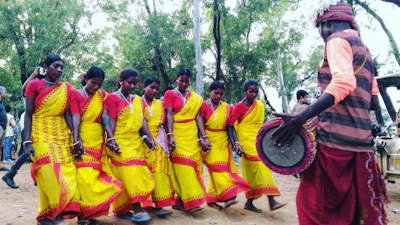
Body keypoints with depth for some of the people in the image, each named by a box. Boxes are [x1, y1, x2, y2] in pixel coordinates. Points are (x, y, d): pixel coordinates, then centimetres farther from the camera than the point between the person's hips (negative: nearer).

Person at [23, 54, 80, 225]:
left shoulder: (66, 88, 10)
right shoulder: (34, 85, 1)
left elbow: (68, 114, 6)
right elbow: (28, 115, -2)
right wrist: (27, 142, -11)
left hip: (62, 136, 4)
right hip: (41, 136, -4)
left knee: (67, 176, -3)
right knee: (49, 177, -11)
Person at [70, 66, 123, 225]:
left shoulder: (103, 95, 9)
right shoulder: (75, 94, -2)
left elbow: (105, 117, -2)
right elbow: (76, 118, -13)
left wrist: (111, 138, -15)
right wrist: (76, 141, -24)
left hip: (98, 141, 4)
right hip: (82, 140, -4)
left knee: (95, 175, 4)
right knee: (84, 177, -9)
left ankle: (89, 212, 13)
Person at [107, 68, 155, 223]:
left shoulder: (138, 100, 15)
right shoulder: (113, 97, -3)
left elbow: (142, 119, 7)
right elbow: (112, 121, -10)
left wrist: (149, 136, -5)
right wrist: (110, 140, -17)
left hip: (136, 142, 6)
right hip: (120, 142, -6)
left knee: (138, 175, 5)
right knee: (129, 175, -12)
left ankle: (132, 209, 14)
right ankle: (137, 210, -12)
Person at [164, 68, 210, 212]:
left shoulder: (196, 98, 13)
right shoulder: (170, 94, 2)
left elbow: (198, 117, 7)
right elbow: (169, 115, -8)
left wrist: (203, 137, -2)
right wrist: (170, 136, -20)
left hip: (192, 135, 4)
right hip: (178, 134, -4)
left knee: (192, 165, 2)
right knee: (182, 167, -9)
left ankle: (180, 200, 9)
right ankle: (190, 201, -8)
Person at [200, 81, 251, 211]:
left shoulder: (227, 108, 8)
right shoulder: (203, 106, -4)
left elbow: (229, 127, 7)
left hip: (223, 143, 4)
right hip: (209, 143, -4)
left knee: (216, 171, 3)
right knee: (217, 168, -13)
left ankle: (212, 199, 13)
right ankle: (227, 196, -16)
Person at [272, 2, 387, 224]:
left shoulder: (338, 39, -3)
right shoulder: (364, 51, 24)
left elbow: (344, 82, -21)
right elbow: (373, 102, 22)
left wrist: (302, 116, -27)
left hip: (336, 136, -9)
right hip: (360, 139, 10)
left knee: (314, 203, -3)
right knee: (355, 207, 14)